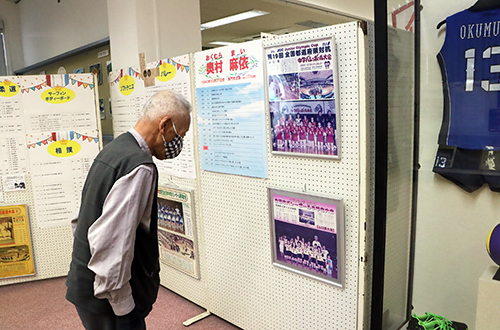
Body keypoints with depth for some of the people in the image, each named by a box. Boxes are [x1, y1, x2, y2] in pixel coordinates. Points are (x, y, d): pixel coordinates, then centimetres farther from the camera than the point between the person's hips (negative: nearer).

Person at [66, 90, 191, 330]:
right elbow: (112, 243, -28)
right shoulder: (140, 167, -24)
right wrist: (123, 306, -19)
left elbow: (86, 220, 14)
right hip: (108, 295, -9)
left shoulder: (115, 149, 7)